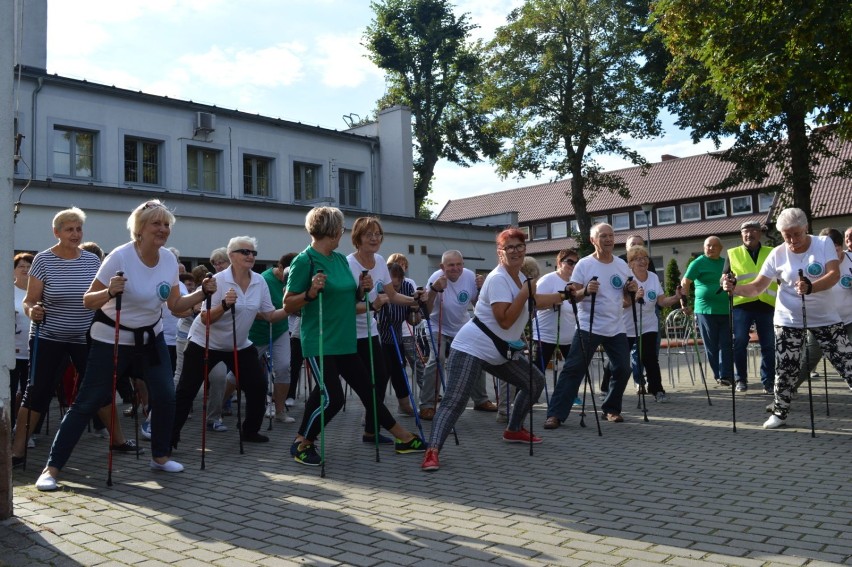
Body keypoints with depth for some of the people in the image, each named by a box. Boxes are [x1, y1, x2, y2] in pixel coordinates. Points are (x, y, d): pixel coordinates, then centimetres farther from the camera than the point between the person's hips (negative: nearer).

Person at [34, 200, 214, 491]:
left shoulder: (170, 260, -5)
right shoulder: (120, 257, -21)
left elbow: (175, 304, 2)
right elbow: (88, 301, -18)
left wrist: (202, 292, -11)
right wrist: (109, 293, -38)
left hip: (151, 337, 5)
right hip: (112, 339, -5)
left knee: (165, 397, 2)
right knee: (87, 402, -4)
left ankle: (160, 457, 22)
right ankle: (51, 468, 5)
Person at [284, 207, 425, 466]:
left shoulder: (341, 259, 9)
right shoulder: (304, 261, -12)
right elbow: (288, 304, -10)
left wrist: (362, 289, 0)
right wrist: (311, 293, -26)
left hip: (345, 342, 8)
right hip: (319, 343, -7)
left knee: (367, 389, 14)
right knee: (332, 397, -12)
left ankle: (404, 438, 24)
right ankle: (301, 443, 12)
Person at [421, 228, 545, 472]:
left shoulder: (520, 278, 12)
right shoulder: (498, 279, -16)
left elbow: (523, 313, 25)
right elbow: (505, 320, -25)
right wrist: (526, 293, -20)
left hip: (501, 351, 9)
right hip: (472, 348, -9)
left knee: (535, 381, 15)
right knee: (454, 400, -19)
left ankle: (513, 430, 28)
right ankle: (432, 452, -25)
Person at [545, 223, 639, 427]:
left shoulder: (622, 265, 7)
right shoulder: (584, 264, -7)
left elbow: (625, 293, 18)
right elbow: (573, 296, -8)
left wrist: (631, 289, -4)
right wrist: (586, 290, -28)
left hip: (617, 328, 5)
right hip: (589, 327, -5)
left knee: (623, 369, 7)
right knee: (573, 370, -8)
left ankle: (611, 409, 26)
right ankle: (555, 414, -7)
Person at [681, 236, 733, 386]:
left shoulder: (726, 263, 14)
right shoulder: (698, 263, -1)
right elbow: (685, 282, -4)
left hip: (726, 310, 4)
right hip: (706, 310, -4)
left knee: (726, 345, -2)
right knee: (712, 346, 3)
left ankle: (726, 375, -2)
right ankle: (718, 375, 12)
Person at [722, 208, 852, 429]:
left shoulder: (824, 243, -9)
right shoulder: (777, 254, -7)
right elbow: (756, 287, -8)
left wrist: (811, 287, -42)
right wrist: (735, 288, -28)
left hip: (825, 318, 0)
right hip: (789, 320, 1)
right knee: (785, 369, 2)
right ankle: (780, 412, 19)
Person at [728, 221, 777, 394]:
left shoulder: (771, 253, 13)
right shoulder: (732, 254, 11)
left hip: (766, 304, 1)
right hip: (741, 303, -1)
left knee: (768, 345, 3)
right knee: (739, 342, -2)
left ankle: (768, 381, 12)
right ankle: (741, 380, 10)